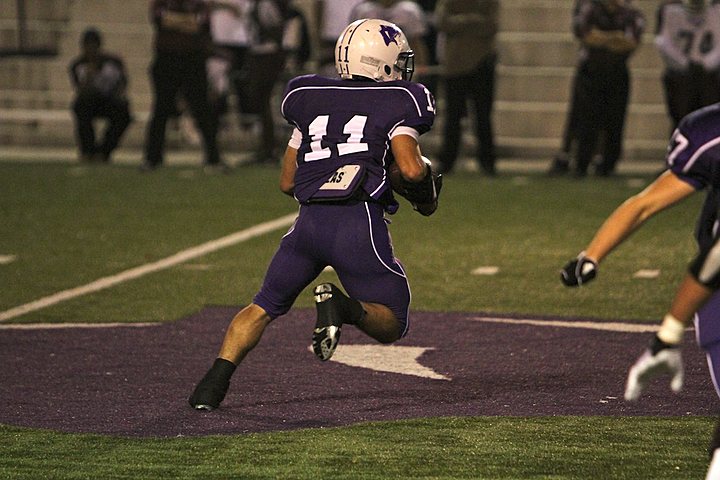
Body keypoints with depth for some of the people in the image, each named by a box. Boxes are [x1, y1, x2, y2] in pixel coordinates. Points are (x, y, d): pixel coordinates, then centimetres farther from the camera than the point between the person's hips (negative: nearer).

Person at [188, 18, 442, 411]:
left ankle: (217, 378, -3)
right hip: (360, 223, -4)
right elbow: (410, 170, -8)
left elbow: (287, 182, 24)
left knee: (264, 307, 19)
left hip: (309, 222, 4)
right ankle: (343, 307, -22)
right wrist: (425, 190, 13)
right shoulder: (397, 102, 7)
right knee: (391, 325, 10)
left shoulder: (311, 100, 21)